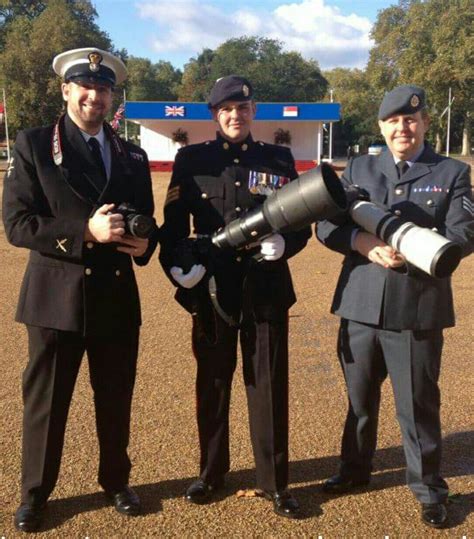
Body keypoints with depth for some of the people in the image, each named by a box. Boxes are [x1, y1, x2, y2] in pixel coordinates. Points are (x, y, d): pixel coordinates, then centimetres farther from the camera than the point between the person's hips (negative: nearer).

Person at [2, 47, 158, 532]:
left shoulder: (132, 157, 10)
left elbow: (145, 221, 14)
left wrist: (144, 242, -9)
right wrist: (85, 232, -21)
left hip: (116, 297, 3)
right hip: (56, 297, -3)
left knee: (116, 400, 14)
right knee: (45, 401, 9)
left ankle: (115, 482, 36)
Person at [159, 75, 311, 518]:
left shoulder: (279, 159, 6)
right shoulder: (191, 160, 4)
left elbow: (302, 222, 6)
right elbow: (173, 223, 2)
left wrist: (284, 243, -15)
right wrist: (175, 263, -15)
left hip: (266, 290, 0)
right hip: (211, 291, 0)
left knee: (269, 386, 7)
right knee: (212, 385, 13)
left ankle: (274, 481, 23)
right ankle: (211, 472, 32)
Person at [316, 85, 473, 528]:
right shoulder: (358, 168, 11)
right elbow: (326, 225, 3)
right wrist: (364, 242, -16)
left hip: (418, 309, -2)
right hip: (360, 305, 3)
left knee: (418, 405, 5)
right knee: (359, 396, 17)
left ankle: (429, 488, 25)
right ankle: (355, 469, 37)